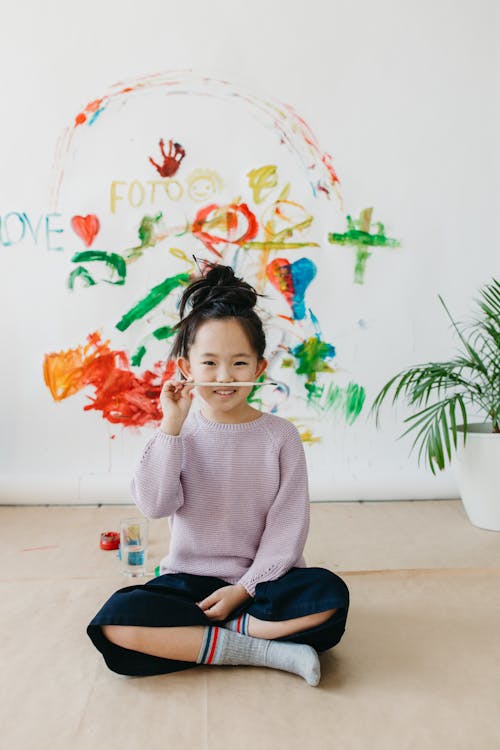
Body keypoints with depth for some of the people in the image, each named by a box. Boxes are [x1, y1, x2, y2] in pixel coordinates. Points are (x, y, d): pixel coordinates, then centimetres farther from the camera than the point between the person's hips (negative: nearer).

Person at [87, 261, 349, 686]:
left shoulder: (280, 435, -5)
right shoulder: (180, 431, -2)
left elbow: (288, 527, -6)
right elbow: (155, 505, -16)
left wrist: (244, 588, -14)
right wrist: (171, 427, -24)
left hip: (261, 581, 0)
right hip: (189, 580, 1)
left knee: (330, 595, -29)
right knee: (113, 624, -25)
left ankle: (192, 637, -15)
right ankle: (265, 649, -18)